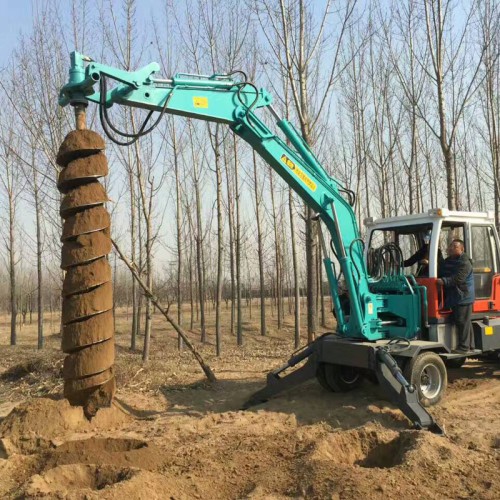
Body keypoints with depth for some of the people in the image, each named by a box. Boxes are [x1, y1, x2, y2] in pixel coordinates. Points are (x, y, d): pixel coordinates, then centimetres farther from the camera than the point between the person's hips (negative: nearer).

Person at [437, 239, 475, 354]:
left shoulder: (464, 263, -14)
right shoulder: (447, 261, 15)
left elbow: (457, 279, -26)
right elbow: (441, 274, 22)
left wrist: (443, 281, -36)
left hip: (463, 298, -9)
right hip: (452, 298, 9)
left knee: (463, 322, -6)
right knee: (457, 321, 14)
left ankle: (463, 346, -1)